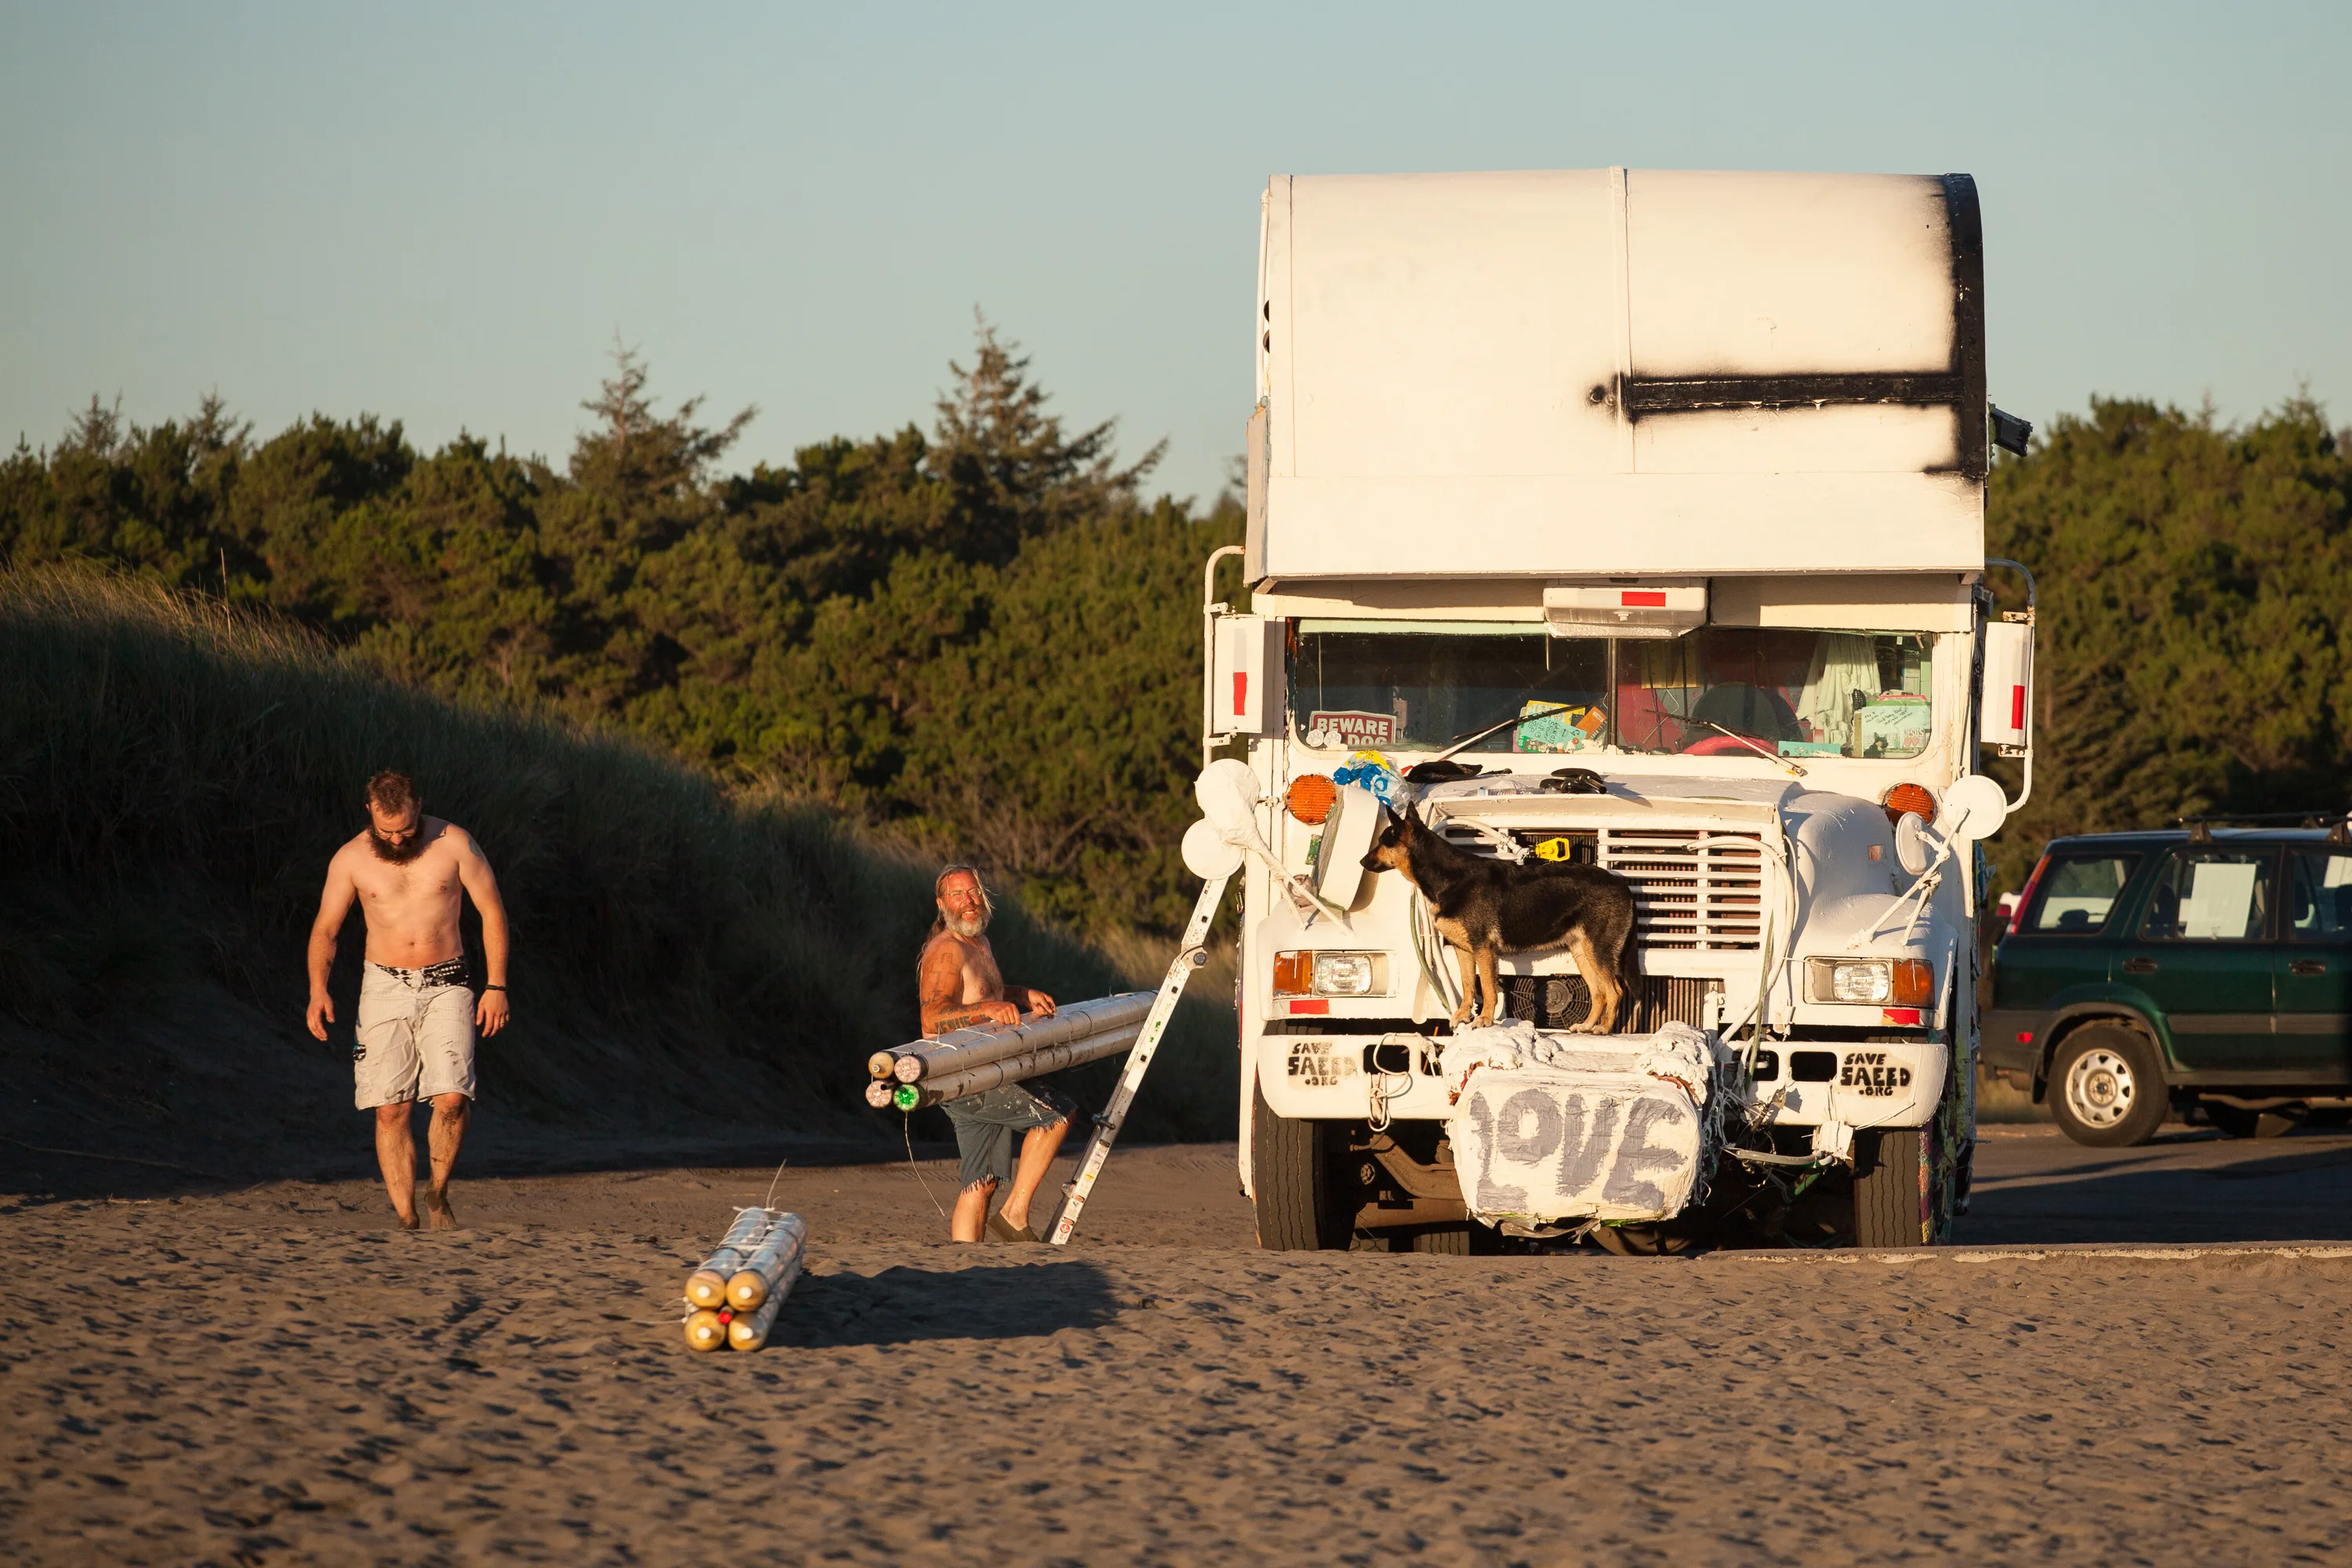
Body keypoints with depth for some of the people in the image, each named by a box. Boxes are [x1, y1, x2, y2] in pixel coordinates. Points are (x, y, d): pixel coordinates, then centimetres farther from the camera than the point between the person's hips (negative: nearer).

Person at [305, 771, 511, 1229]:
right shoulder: (350, 860, -1)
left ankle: (438, 1191, 8)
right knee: (391, 1111, -6)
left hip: (446, 986, -1)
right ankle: (406, 1220, 1)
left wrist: (497, 986, -4)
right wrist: (318, 990, -15)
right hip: (385, 987, 1)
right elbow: (324, 930, 2)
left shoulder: (453, 843, -4)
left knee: (452, 1100, -16)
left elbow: (492, 911, 2)